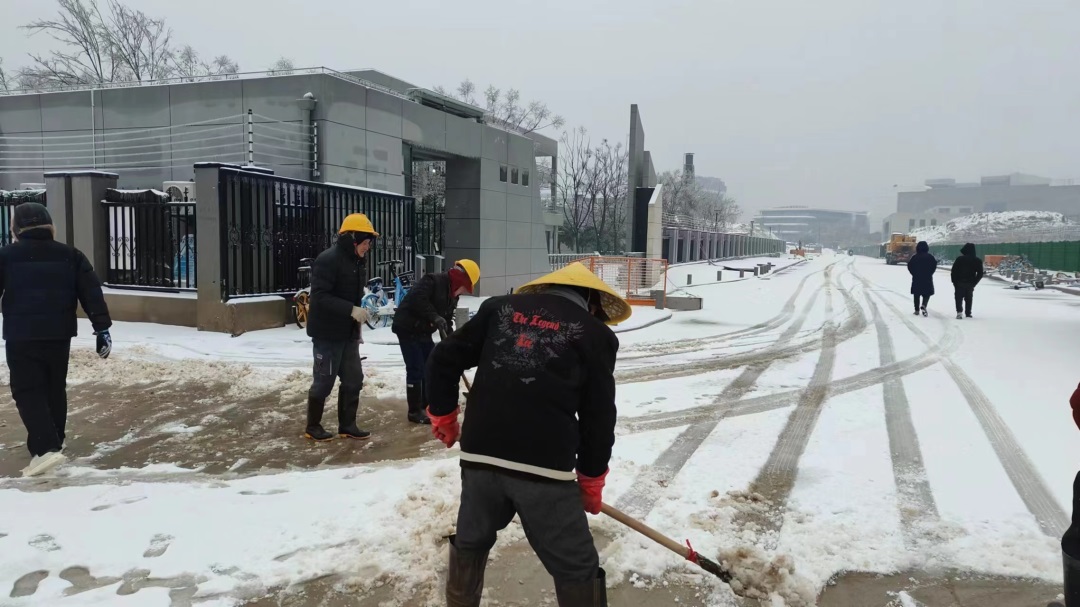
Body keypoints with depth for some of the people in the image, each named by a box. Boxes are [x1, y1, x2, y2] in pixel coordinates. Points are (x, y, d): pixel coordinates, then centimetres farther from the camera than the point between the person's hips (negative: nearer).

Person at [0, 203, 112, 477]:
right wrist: (102, 327, 0)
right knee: (55, 390, 16)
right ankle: (53, 444, 26)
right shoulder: (70, 255, 6)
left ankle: (45, 449, -12)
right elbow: (92, 293, 0)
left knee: (27, 392, 0)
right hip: (59, 335, 3)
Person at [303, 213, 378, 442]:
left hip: (348, 333, 8)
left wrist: (357, 327, 18)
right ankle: (313, 427, 19)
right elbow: (320, 297, -25)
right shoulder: (327, 260, -18)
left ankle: (347, 425, 22)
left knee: (353, 379, 10)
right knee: (324, 381, 2)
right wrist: (352, 310, -31)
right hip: (328, 333, -8)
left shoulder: (358, 262, 10)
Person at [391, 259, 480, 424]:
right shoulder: (432, 281, -18)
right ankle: (415, 411, -1)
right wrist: (435, 317, -33)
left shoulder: (452, 295, 9)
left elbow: (447, 321, 11)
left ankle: (426, 405, 23)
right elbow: (417, 299, -33)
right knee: (416, 370, -9)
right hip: (408, 329, -9)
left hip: (423, 331, 9)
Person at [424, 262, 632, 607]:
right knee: (577, 570, 10)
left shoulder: (500, 307, 14)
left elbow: (444, 358, 13)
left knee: (469, 544, 28)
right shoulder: (596, 334, 6)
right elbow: (599, 417, 6)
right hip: (544, 466, -4)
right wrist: (591, 480, 19)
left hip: (479, 455, 4)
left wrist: (442, 414, 27)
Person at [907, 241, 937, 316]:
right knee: (927, 294, 7)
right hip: (927, 279, -1)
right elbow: (934, 266, -5)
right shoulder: (930, 257, -2)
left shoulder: (914, 257, -1)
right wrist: (930, 273, 6)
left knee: (916, 294, 10)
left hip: (916, 279, 1)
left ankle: (917, 310, 11)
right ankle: (923, 306, -19)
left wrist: (914, 274, 5)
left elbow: (909, 266, -5)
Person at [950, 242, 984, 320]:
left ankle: (959, 312, -16)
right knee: (969, 298, 16)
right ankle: (968, 313, 21)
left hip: (960, 283, -3)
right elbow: (980, 274, 3)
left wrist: (954, 282, 0)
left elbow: (954, 271, -9)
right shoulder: (977, 261, 2)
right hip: (970, 284, 3)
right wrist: (974, 283, 9)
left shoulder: (959, 259, -8)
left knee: (959, 298, 2)